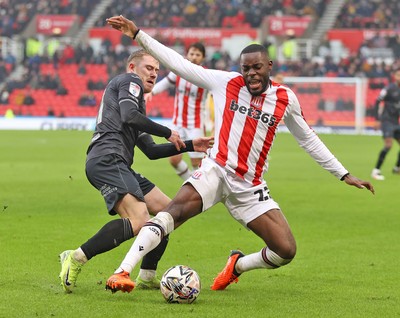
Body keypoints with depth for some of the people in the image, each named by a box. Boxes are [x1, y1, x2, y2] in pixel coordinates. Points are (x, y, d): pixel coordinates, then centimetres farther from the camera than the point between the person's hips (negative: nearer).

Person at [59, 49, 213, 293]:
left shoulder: (136, 98, 35)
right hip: (107, 160, -10)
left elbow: (151, 150, 34)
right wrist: (169, 133, -3)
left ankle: (147, 276, 14)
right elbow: (129, 117, -12)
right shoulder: (130, 81, 7)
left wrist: (190, 146, 29)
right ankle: (76, 259, -23)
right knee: (139, 221, -27)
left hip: (118, 166, 11)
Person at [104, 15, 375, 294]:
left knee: (286, 251, -7)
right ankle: (123, 271, -34)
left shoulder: (285, 98, 4)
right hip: (217, 171, -3)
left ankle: (238, 265, 24)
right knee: (175, 211, -30)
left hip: (250, 187, 3)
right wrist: (137, 34, -6)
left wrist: (344, 175, 18)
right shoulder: (225, 83, -1)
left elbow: (308, 139, 17)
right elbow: (177, 62, -1)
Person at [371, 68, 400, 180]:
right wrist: (377, 119, -11)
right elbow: (377, 102, -9)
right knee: (388, 145, -18)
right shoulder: (389, 89, -10)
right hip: (387, 120, -7)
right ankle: (376, 170, -15)